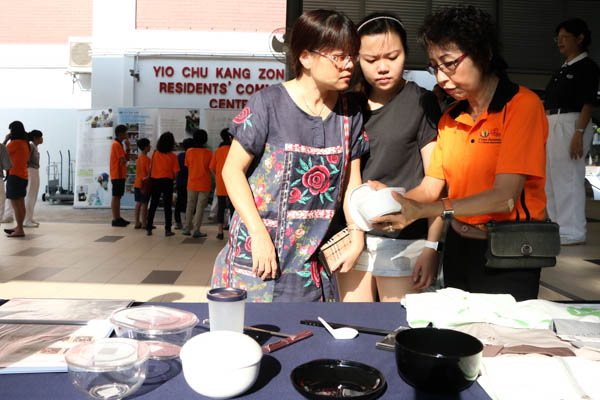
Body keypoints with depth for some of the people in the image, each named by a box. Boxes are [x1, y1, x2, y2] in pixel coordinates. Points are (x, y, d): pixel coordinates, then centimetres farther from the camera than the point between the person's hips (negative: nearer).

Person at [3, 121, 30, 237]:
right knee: (21, 204, 15)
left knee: (15, 204, -7)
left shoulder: (15, 143, -13)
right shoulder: (25, 143, 11)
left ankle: (20, 230, -7)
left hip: (15, 175, -9)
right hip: (23, 175, 9)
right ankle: (19, 227, 24)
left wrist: (6, 140, 5)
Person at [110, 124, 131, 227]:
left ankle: (118, 218, 17)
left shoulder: (119, 144, 19)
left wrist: (128, 147, 7)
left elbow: (127, 158, 16)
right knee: (116, 197, -7)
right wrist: (124, 160, 4)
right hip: (117, 175, -10)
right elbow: (123, 160, -18)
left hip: (120, 175, 10)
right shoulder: (116, 144, -12)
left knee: (118, 196, 12)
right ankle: (115, 219, -5)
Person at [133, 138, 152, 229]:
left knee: (138, 203, 9)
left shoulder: (139, 158, 13)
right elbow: (149, 171, -17)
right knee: (144, 204, -4)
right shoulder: (147, 159, -14)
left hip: (137, 184, 8)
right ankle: (144, 223, -1)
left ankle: (137, 223, 11)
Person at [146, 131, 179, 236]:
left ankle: (148, 228, 12)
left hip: (155, 181, 3)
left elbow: (151, 168, 3)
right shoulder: (173, 156, -7)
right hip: (167, 181, -2)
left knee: (153, 205, 11)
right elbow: (175, 172, -7)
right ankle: (167, 230, 1)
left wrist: (149, 177, 17)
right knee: (167, 206, 3)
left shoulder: (155, 154, -1)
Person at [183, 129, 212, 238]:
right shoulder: (208, 152, -8)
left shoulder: (189, 152, -2)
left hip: (191, 183, 3)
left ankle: (187, 228, 17)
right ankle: (196, 230, 0)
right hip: (204, 183, -2)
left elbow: (187, 166, 8)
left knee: (190, 206, 14)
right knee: (200, 207, 1)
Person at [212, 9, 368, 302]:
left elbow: (351, 180, 10)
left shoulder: (349, 113, 4)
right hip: (257, 253, -4)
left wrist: (357, 241, 5)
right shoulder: (269, 104, -12)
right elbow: (232, 170, -9)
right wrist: (259, 234, -15)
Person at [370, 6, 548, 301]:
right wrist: (394, 200, -18)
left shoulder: (521, 105, -12)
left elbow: (504, 196, -20)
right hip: (457, 246, 6)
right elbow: (430, 187, 3)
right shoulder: (450, 118, 8)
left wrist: (423, 210, -28)